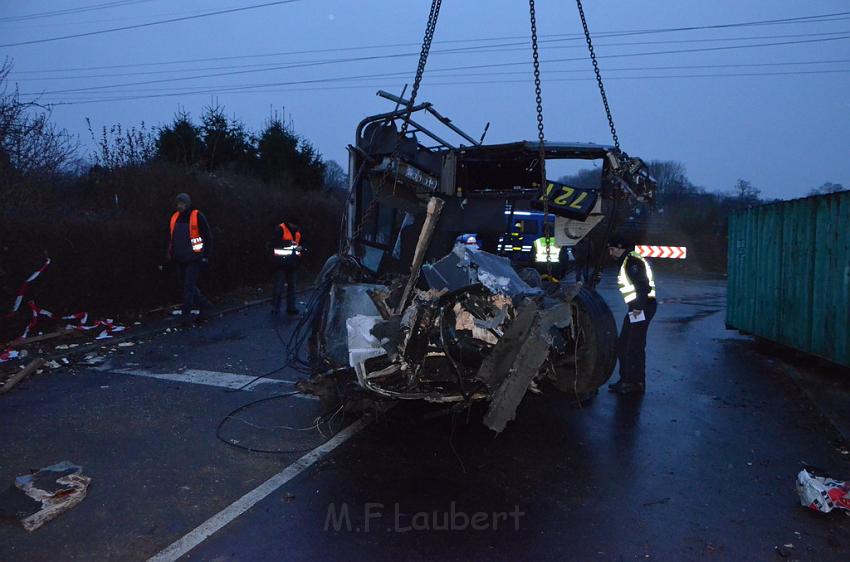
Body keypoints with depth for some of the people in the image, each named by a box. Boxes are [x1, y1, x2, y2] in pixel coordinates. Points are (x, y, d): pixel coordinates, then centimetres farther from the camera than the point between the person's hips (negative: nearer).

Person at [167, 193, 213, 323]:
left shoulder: (198, 217, -8)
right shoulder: (175, 217, 11)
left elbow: (208, 237, -6)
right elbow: (171, 237, 23)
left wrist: (206, 256, -9)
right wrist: (170, 252, 14)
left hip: (193, 259, -7)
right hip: (179, 259, 7)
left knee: (189, 286, -8)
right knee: (186, 285, 13)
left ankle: (187, 314, -2)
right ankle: (202, 302, 31)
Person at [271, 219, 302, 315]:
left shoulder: (298, 230, 8)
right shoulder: (280, 229, -10)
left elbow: (301, 243, 19)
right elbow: (275, 243, -17)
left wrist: (300, 248, -3)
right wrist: (288, 243, -24)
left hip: (292, 262, 6)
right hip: (281, 262, -6)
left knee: (291, 285, 11)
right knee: (279, 286, -6)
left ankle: (291, 307, 19)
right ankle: (275, 308, 2)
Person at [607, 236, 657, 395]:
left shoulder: (632, 261, -13)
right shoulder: (626, 261, 19)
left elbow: (643, 284, -22)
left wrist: (638, 307, -23)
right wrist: (635, 306, 15)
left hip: (642, 308, -11)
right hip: (636, 307, 11)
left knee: (635, 347, -5)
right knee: (622, 344, 14)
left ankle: (636, 383, 3)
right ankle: (626, 379, 22)